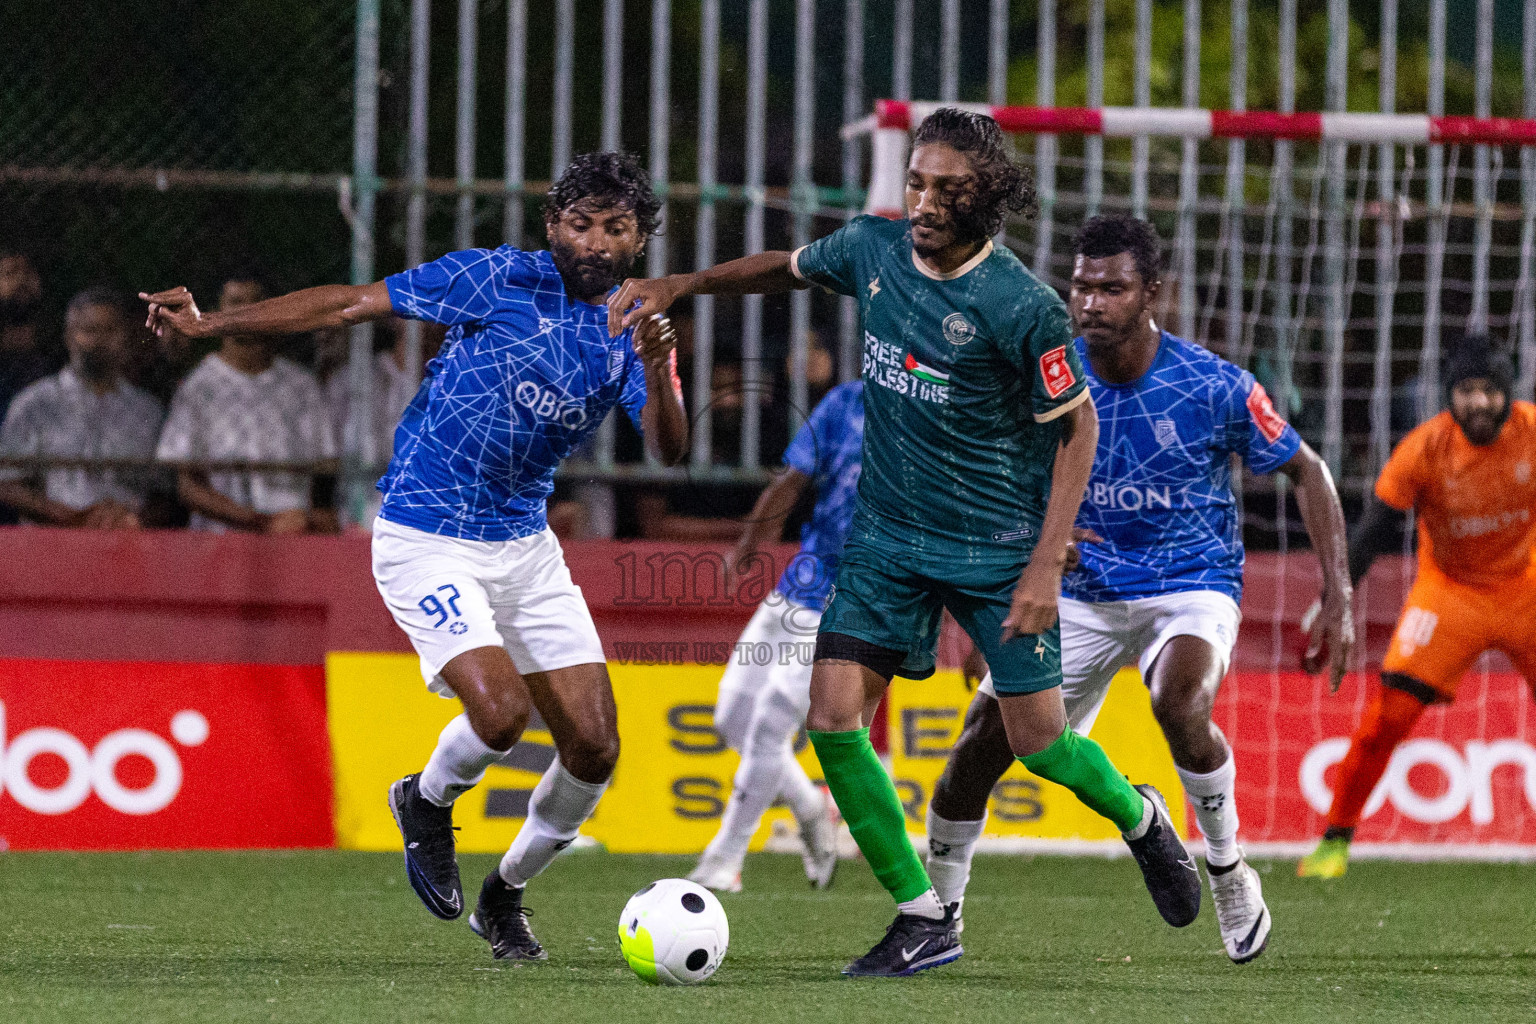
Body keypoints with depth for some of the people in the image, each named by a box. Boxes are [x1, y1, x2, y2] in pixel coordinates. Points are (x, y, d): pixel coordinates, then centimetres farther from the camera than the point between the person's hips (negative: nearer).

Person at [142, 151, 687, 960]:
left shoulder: (627, 331, 4)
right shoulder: (496, 280, -9)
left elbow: (669, 449, -9)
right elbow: (351, 306, -5)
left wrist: (656, 372, -30)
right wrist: (211, 324, -8)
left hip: (524, 545, 5)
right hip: (426, 541, -5)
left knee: (593, 747, -2)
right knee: (500, 711, -24)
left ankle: (505, 895, 24)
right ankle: (426, 805, 11)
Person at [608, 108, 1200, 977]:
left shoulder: (1021, 307, -20)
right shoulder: (874, 249, -5)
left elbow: (1077, 426, -12)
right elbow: (787, 269, 17)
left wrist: (1046, 565, -16)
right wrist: (678, 286, 8)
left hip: (998, 547, -5)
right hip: (887, 538, 5)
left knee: (1038, 741, -1)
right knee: (833, 716, -9)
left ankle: (1140, 817, 35)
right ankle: (924, 919, 2)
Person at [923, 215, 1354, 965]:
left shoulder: (1214, 387, -14)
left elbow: (1306, 472, -1)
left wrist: (1337, 597, -8)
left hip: (1190, 587, -3)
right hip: (1081, 594, 3)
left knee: (1179, 705, -35)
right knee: (982, 742, -9)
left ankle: (1229, 873, -10)